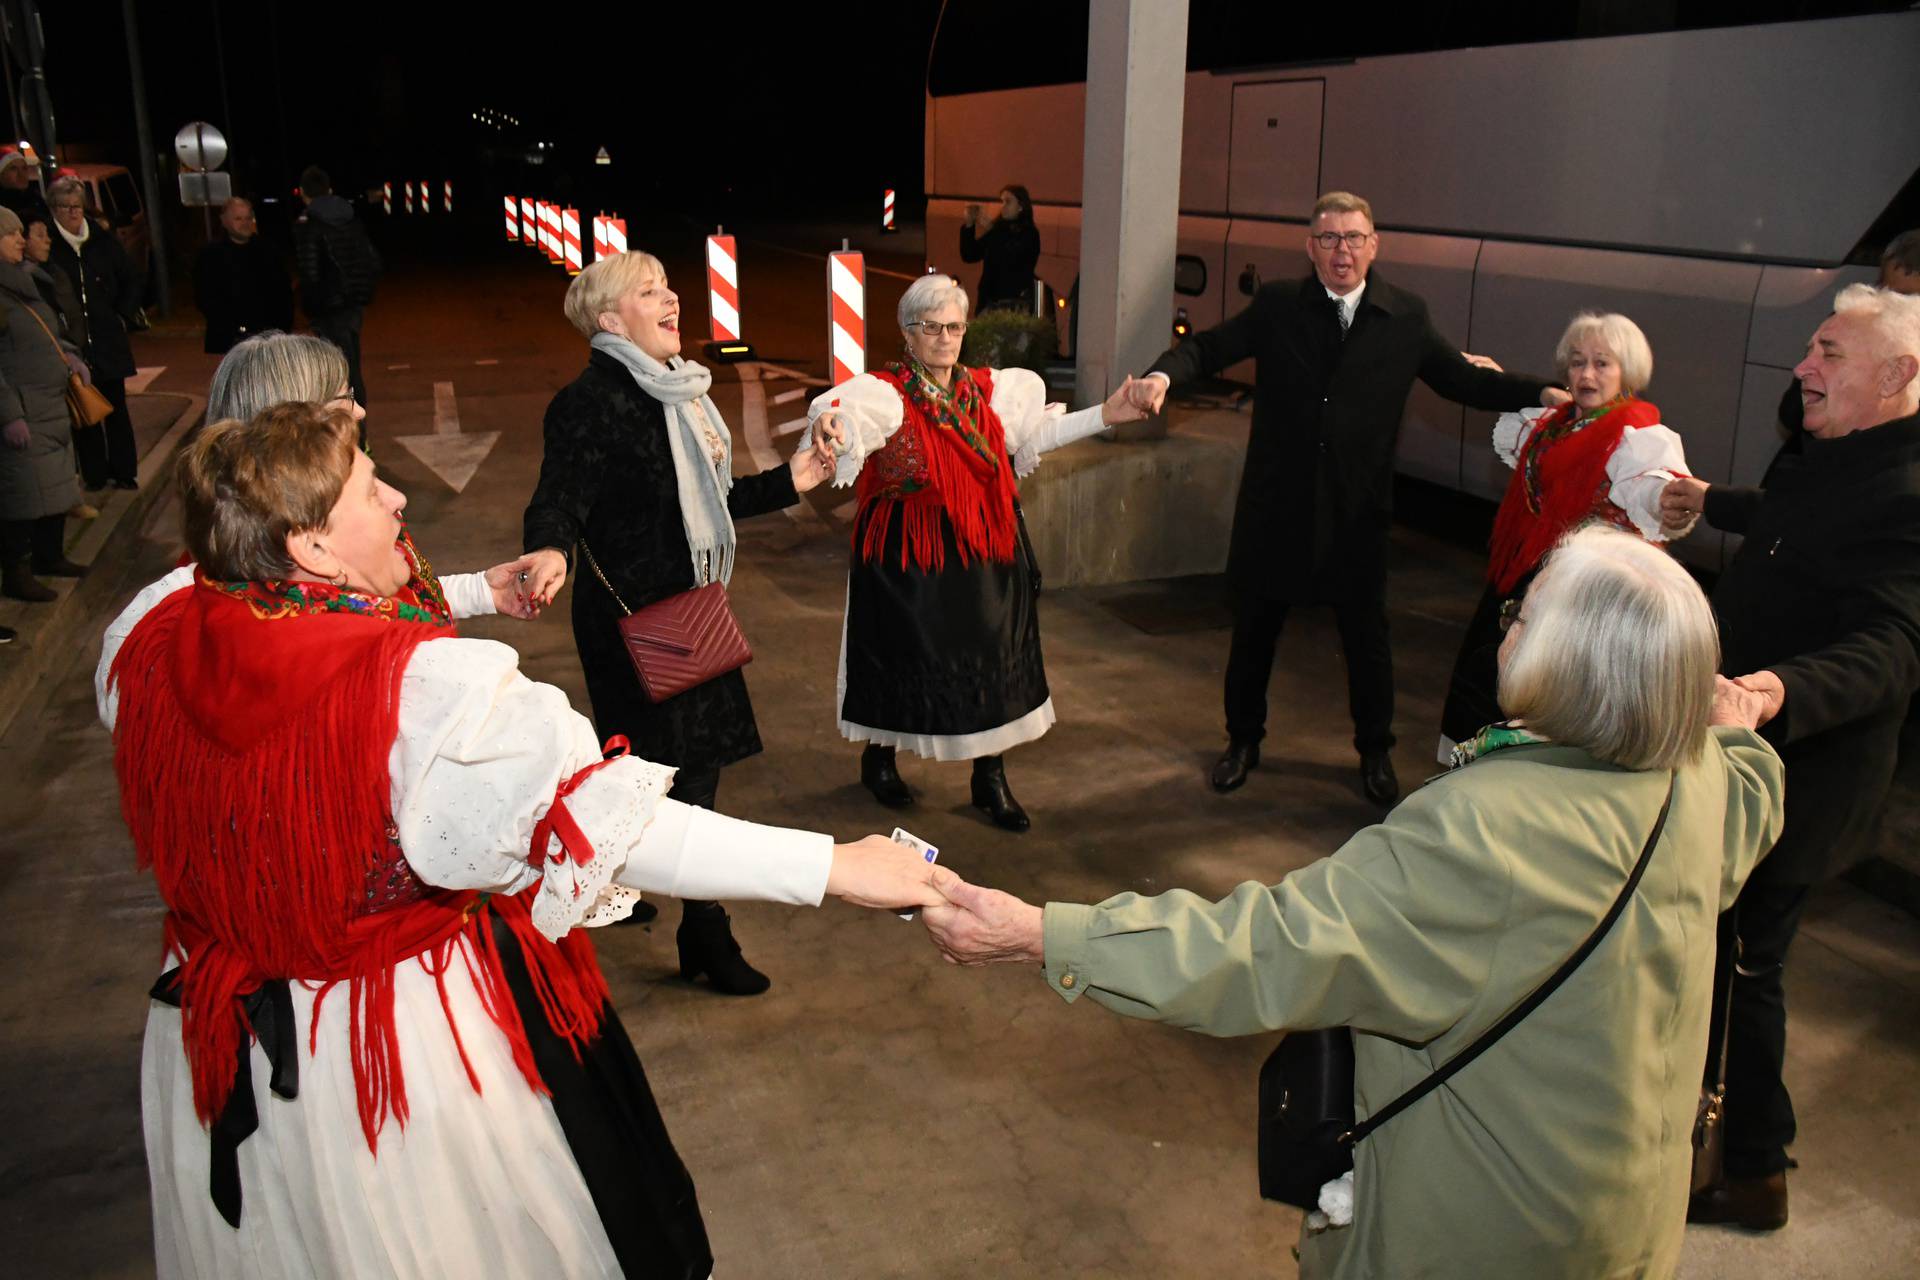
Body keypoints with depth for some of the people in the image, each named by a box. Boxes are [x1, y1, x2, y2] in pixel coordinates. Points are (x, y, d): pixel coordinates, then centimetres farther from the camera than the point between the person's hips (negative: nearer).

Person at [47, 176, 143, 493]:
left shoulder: (102, 239, 4)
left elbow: (131, 278, 14)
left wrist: (124, 315, 7)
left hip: (108, 339, 2)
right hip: (70, 344, -2)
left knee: (116, 408, 8)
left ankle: (124, 472, 16)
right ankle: (95, 476, 11)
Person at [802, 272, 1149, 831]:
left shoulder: (990, 389, 7)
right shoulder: (885, 394, -12)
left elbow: (1037, 431, 18)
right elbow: (842, 415, -31)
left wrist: (1105, 414, 12)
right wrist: (828, 426, -55)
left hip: (984, 555, 5)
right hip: (909, 560, -5)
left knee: (992, 661, 8)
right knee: (904, 658, 8)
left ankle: (990, 776, 25)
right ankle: (879, 758, 35)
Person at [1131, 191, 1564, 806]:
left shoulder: (1407, 317, 1)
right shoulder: (1277, 307, -1)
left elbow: (1462, 378, 6)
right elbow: (1211, 347, -4)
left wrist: (1543, 392, -7)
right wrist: (1165, 373, -25)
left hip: (1357, 508, 0)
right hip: (1276, 503, 0)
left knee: (1366, 633, 11)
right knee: (1254, 628, 11)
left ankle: (1375, 750, 33)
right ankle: (1243, 740, 32)